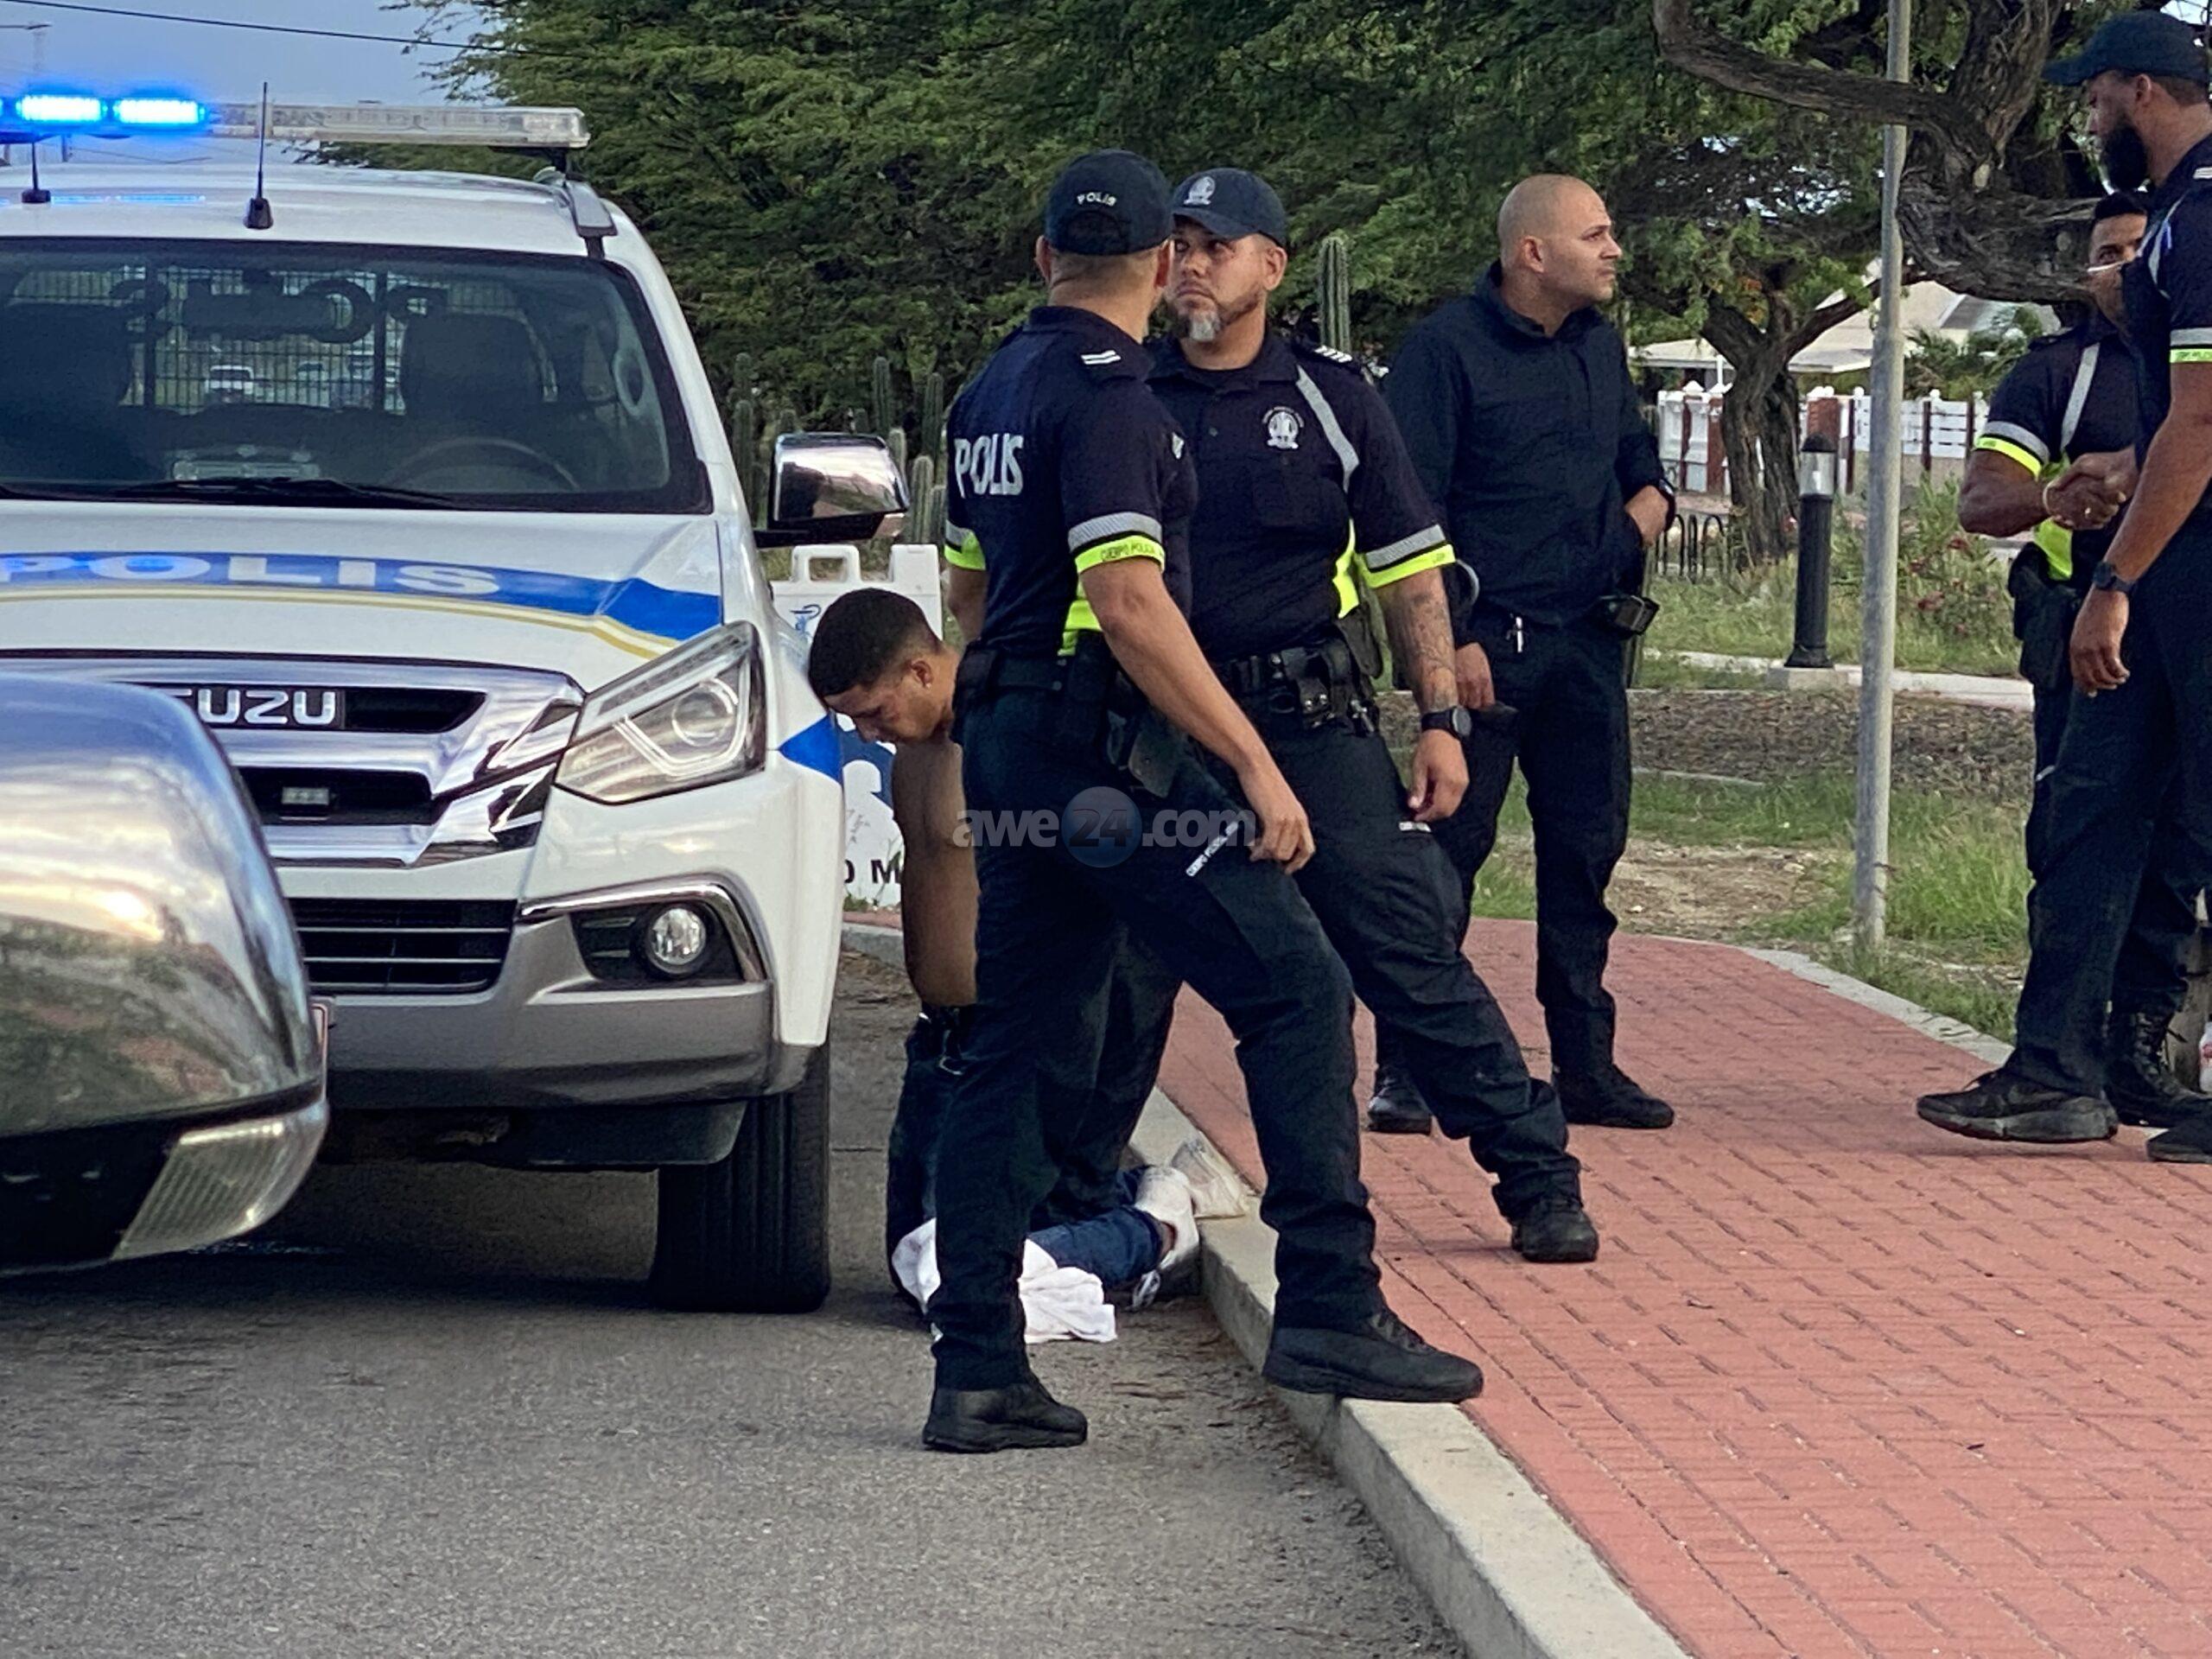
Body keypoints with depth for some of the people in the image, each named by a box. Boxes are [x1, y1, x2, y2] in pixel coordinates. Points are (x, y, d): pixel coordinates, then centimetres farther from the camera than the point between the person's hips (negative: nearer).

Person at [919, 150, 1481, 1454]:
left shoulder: (993, 394, 16)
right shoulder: (1106, 395, -13)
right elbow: (1129, 604, -22)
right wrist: (1255, 765, -21)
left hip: (1011, 746, 9)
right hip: (1106, 754, -9)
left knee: (1023, 1050, 9)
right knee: (1296, 991, -6)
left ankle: (977, 1371, 7)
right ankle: (1329, 1308, -10)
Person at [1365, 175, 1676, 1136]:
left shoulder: (1600, 347, 14)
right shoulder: (1447, 350, -8)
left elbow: (1636, 450, 31)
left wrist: (1649, 495, 7)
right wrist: (1450, 640, -16)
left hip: (1590, 643, 7)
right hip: (1488, 644, -7)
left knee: (1587, 846, 9)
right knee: (1447, 848, -5)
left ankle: (1585, 1063, 17)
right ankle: (1405, 1071, 0)